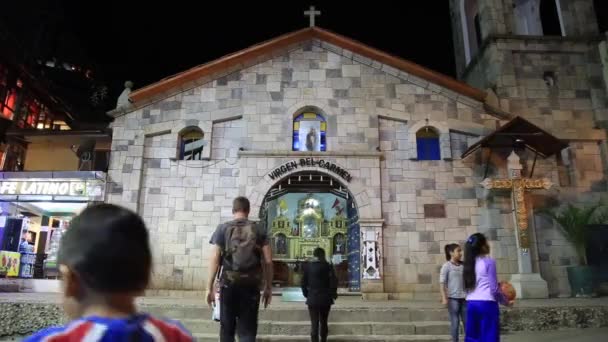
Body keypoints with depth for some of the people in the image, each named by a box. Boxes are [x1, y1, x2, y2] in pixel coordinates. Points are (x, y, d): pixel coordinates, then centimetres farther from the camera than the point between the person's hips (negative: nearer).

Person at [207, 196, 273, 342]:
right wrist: (268, 287, 9)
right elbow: (268, 261, 2)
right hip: (251, 284, 0)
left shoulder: (223, 229, 3)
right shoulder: (259, 231, 6)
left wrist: (209, 288, 0)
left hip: (228, 283, 0)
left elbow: (214, 259, -3)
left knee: (227, 328, 14)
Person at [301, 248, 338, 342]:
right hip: (325, 299, 0)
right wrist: (333, 294, 5)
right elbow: (334, 281, -8)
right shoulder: (328, 266, -6)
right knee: (323, 322, 15)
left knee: (314, 323, 0)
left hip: (312, 299, 0)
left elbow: (304, 282, 2)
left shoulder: (308, 266, 0)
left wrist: (306, 294, 12)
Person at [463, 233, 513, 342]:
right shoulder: (489, 262, -7)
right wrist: (506, 302, 7)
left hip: (471, 304, 6)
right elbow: (494, 289, -9)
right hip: (487, 304, -6)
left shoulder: (470, 263, 12)